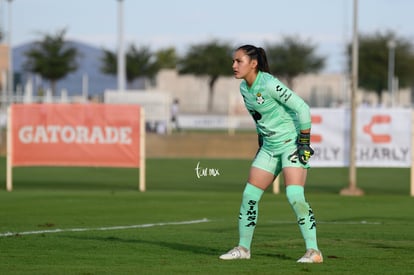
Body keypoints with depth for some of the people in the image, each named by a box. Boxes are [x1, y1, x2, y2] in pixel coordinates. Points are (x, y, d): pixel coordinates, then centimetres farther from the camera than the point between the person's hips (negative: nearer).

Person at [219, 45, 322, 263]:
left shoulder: (269, 85, -20)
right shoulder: (244, 88, 5)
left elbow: (302, 108, -18)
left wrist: (305, 143, -17)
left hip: (292, 144, -8)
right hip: (269, 147, 8)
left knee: (294, 195, -21)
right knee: (249, 195, 4)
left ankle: (313, 251, -15)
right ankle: (243, 248, 17)